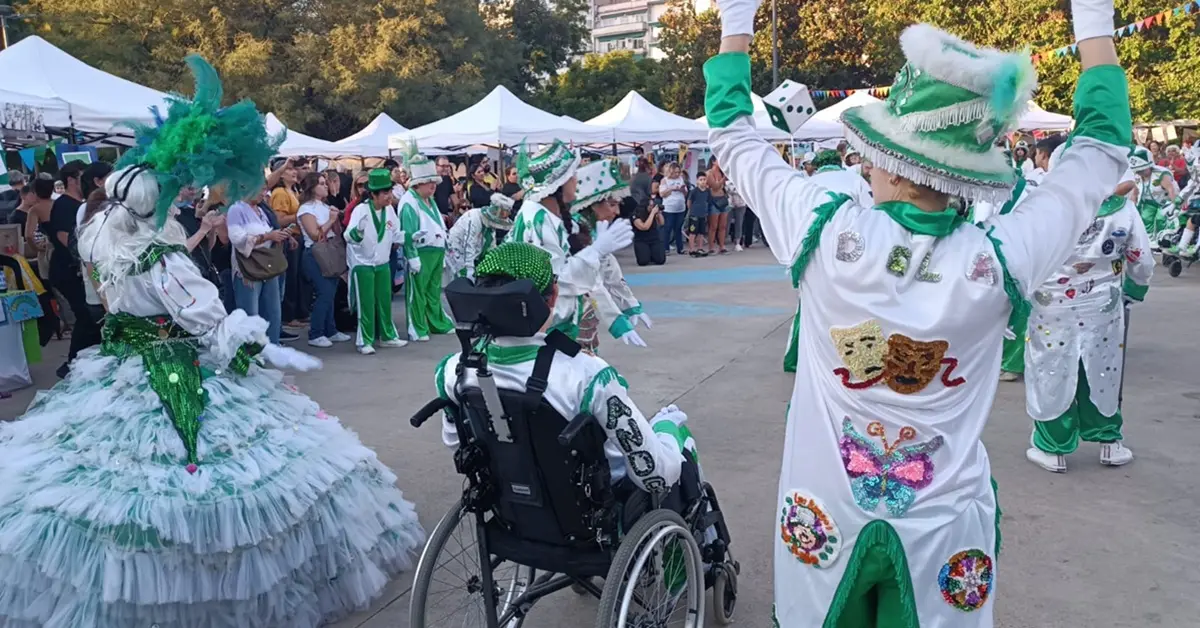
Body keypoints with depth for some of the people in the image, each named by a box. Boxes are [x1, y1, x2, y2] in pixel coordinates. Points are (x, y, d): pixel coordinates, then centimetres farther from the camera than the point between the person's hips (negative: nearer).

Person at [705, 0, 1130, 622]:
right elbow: (1101, 151, 0)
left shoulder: (826, 233, -21)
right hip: (943, 523, 0)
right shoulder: (1001, 260, -18)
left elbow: (733, 133, -4)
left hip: (825, 511, 0)